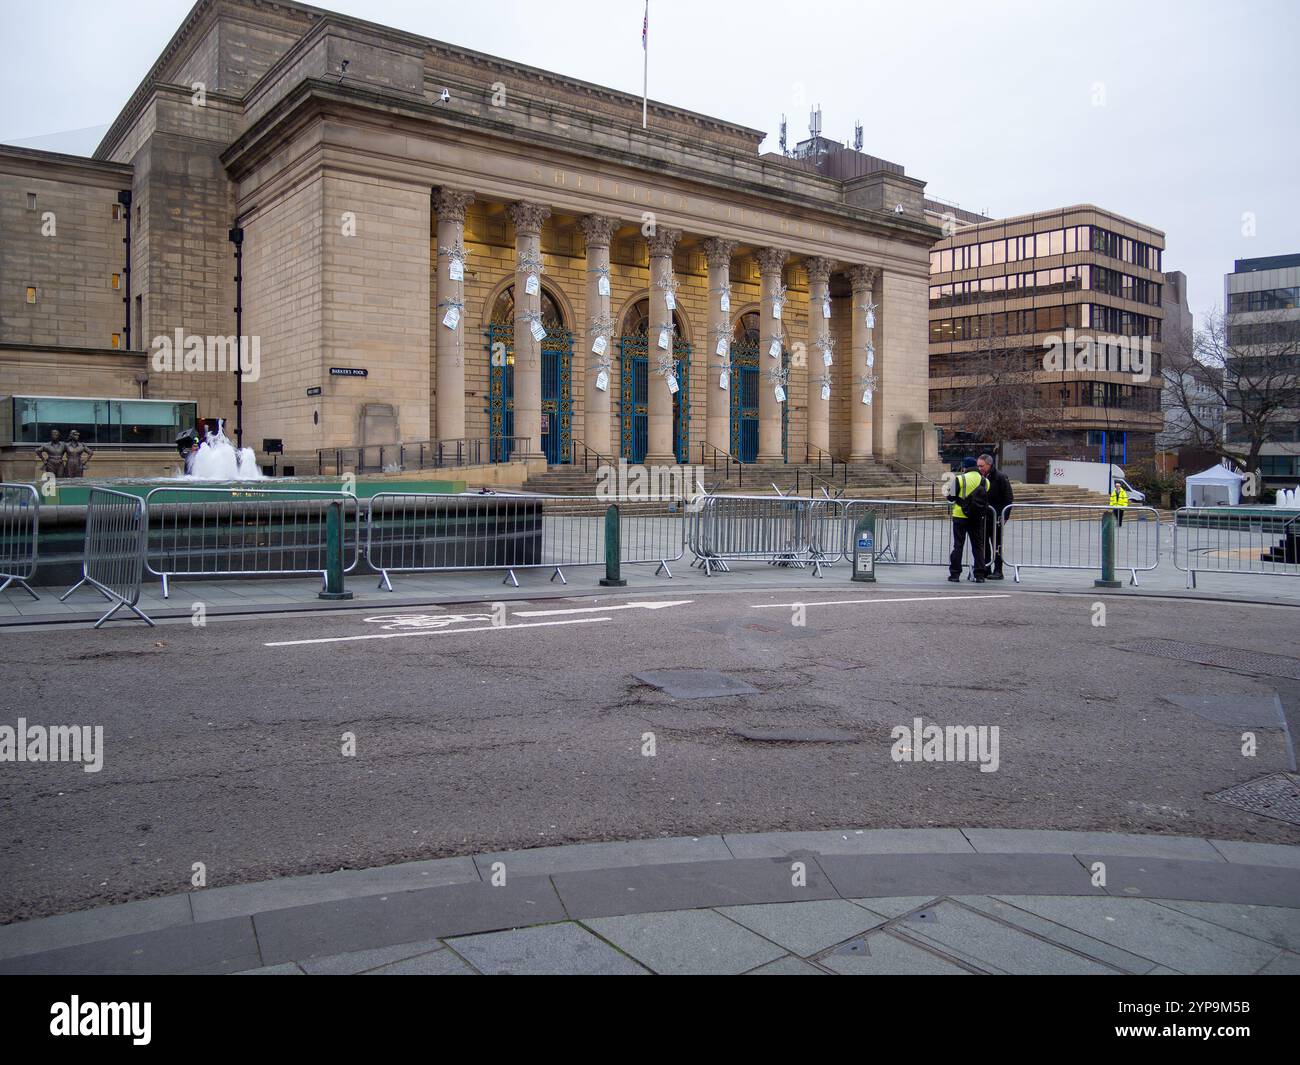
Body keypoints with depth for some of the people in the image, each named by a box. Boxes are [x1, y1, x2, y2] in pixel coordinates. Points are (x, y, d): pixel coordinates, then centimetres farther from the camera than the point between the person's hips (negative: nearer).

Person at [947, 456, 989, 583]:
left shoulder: (959, 479, -9)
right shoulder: (985, 481, 5)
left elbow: (951, 498, -7)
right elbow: (986, 500, 10)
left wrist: (949, 495, 15)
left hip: (960, 517, -3)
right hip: (977, 518, 3)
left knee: (958, 545, 4)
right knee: (978, 545, 10)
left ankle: (955, 574, 5)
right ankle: (979, 575, 8)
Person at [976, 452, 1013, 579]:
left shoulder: (1000, 477, -10)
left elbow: (1009, 498, -9)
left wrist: (1004, 516, -15)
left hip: (996, 517, -6)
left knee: (996, 544, -1)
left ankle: (998, 571, 4)